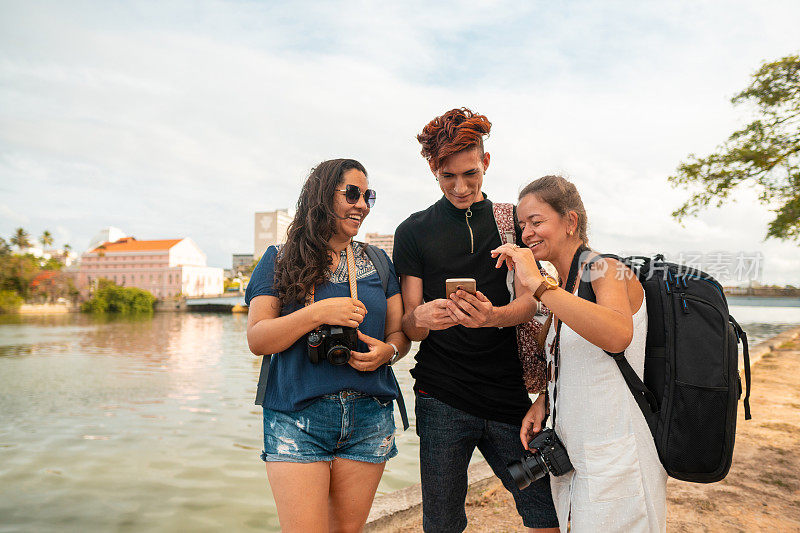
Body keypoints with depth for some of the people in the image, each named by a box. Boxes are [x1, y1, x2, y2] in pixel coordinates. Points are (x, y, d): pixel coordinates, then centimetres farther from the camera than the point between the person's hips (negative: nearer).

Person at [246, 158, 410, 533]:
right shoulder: (280, 260, 3)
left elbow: (400, 333, 12)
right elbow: (257, 340, -5)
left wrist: (386, 351, -11)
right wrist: (318, 313, -18)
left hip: (369, 419, 3)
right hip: (297, 419, -2)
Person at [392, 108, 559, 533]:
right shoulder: (413, 232, 5)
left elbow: (528, 303, -1)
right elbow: (408, 326, 2)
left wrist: (493, 316, -25)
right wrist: (421, 318, -23)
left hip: (508, 394, 1)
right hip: (441, 398, -1)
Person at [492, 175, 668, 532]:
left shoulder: (607, 270, -16)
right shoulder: (562, 286, 10)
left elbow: (618, 335, -39)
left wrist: (536, 283, -36)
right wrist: (542, 402, 4)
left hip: (615, 464, -8)